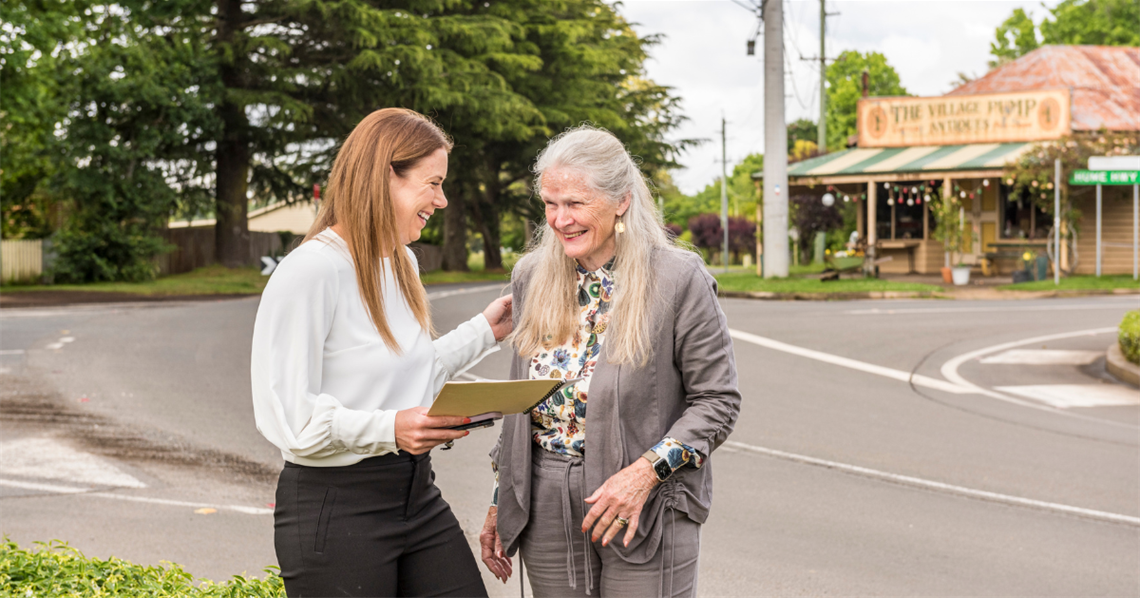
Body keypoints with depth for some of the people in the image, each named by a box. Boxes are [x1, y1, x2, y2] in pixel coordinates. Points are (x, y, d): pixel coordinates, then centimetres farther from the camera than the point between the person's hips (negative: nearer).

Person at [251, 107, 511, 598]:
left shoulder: (401, 264, 12)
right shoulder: (311, 272, -17)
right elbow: (285, 415, -20)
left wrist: (484, 331, 18)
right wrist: (388, 428, -30)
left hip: (416, 494, 8)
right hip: (333, 507, -8)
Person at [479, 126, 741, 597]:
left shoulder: (679, 279, -8)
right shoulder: (531, 276, 8)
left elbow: (717, 400, -7)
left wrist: (646, 471, -19)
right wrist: (501, 501, 15)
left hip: (645, 508, -4)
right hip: (545, 510, 4)